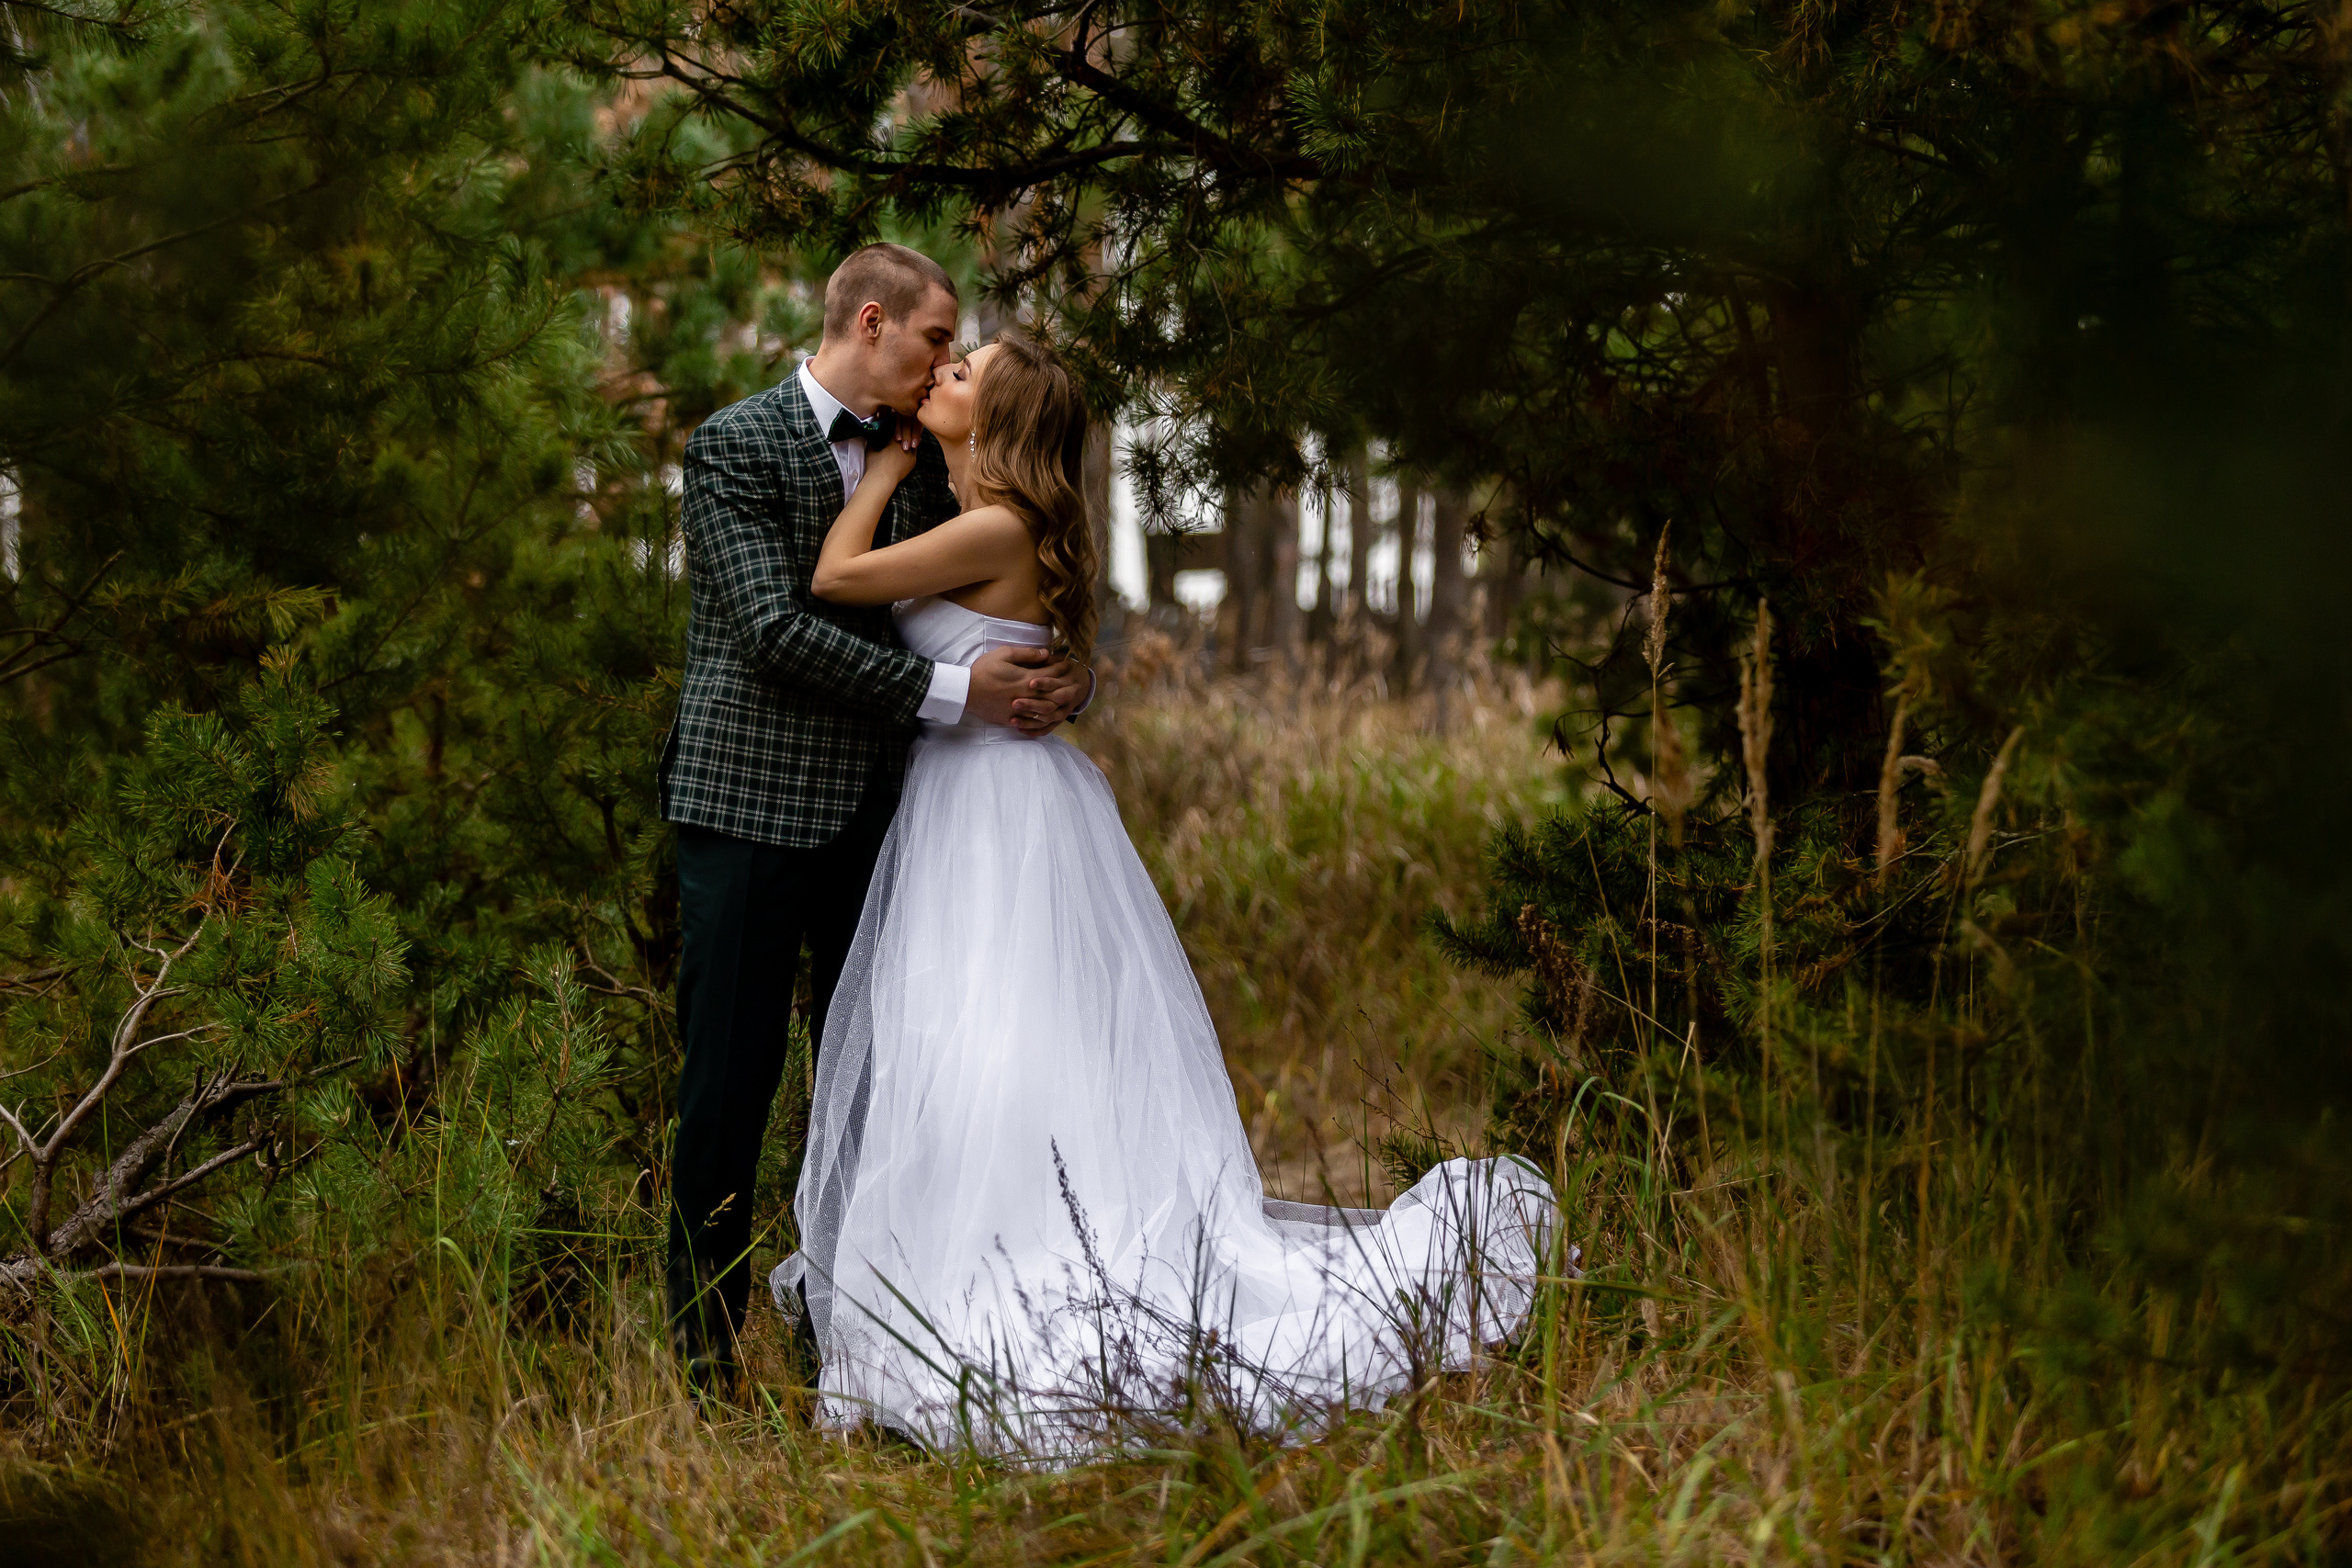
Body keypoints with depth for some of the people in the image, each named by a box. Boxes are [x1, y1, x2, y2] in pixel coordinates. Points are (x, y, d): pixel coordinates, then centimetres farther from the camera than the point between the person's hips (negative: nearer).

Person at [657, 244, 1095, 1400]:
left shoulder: (919, 455, 12)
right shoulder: (734, 445, -8)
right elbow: (777, 630, -18)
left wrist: (1054, 683, -5)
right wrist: (952, 693, -19)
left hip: (870, 815, 6)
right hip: (749, 807, -6)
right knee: (730, 1090, -1)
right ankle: (706, 1359, 8)